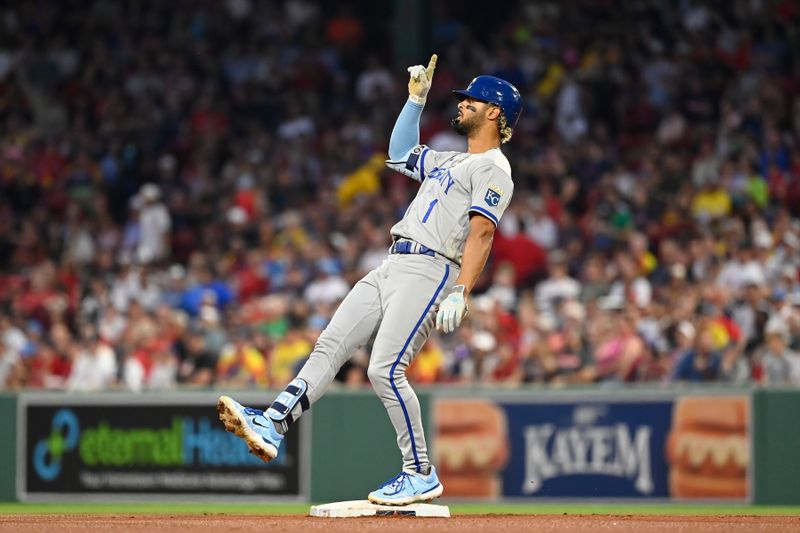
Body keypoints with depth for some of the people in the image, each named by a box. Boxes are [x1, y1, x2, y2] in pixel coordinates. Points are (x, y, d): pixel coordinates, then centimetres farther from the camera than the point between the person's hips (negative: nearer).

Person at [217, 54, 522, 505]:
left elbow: (481, 233, -17)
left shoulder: (492, 168, -5)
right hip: (392, 266, 10)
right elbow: (401, 155, 39)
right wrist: (417, 98, 30)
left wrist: (460, 295, -28)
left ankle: (422, 475, -10)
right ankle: (272, 427, -7)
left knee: (385, 369, -18)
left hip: (430, 271, -10)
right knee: (329, 348, -1)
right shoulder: (453, 162, 25)